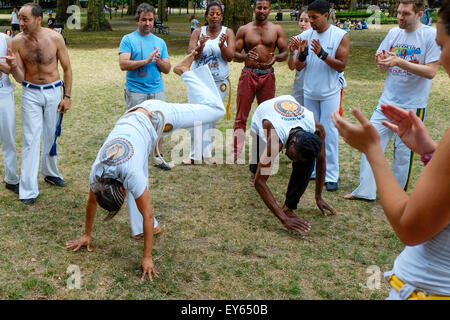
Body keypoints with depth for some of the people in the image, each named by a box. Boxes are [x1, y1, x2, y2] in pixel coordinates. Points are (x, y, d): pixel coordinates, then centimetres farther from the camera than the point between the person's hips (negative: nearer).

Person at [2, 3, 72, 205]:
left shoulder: (55, 38, -11)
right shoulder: (17, 41, -9)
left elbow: (67, 68, -1)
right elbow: (20, 78, -6)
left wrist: (67, 96, -4)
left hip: (53, 91, 0)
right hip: (31, 93, 0)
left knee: (51, 137, 12)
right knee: (30, 140, -2)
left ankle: (50, 173, 36)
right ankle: (28, 190, 2)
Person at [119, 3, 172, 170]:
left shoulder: (160, 42, 14)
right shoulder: (128, 39, 1)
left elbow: (167, 69, 10)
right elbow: (123, 64, -12)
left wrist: (158, 61, -11)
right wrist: (146, 61, -17)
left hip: (157, 90, 4)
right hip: (135, 92, -4)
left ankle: (157, 157, 17)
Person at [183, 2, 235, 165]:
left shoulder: (228, 32, 0)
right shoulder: (198, 32, 0)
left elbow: (230, 57, -9)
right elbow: (190, 55, -8)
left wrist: (222, 46, -28)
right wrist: (200, 47, -28)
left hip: (219, 83, 1)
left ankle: (207, 153, 16)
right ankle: (195, 154, -1)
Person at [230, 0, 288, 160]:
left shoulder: (277, 29, 7)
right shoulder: (244, 30, 5)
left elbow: (285, 52, 6)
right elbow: (234, 54, 3)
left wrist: (276, 57, -17)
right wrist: (245, 56, -19)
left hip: (267, 75, 1)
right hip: (248, 74, -1)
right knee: (241, 115, 0)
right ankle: (235, 152, 6)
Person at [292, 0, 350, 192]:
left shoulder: (341, 36, -7)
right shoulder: (306, 35, 2)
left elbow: (341, 66, -12)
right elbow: (298, 67, 1)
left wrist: (322, 54, -25)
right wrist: (302, 54, -20)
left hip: (330, 92, -4)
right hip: (310, 92, 4)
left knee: (329, 134, -4)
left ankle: (331, 176, 3)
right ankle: (312, 170, 23)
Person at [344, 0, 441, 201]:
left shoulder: (431, 35, -9)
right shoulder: (394, 33, 7)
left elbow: (431, 71, -16)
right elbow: (383, 68, 10)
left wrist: (400, 61, -25)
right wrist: (381, 62, -14)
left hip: (412, 105, -5)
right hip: (387, 101, 5)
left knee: (404, 151, 5)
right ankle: (365, 190, 12)